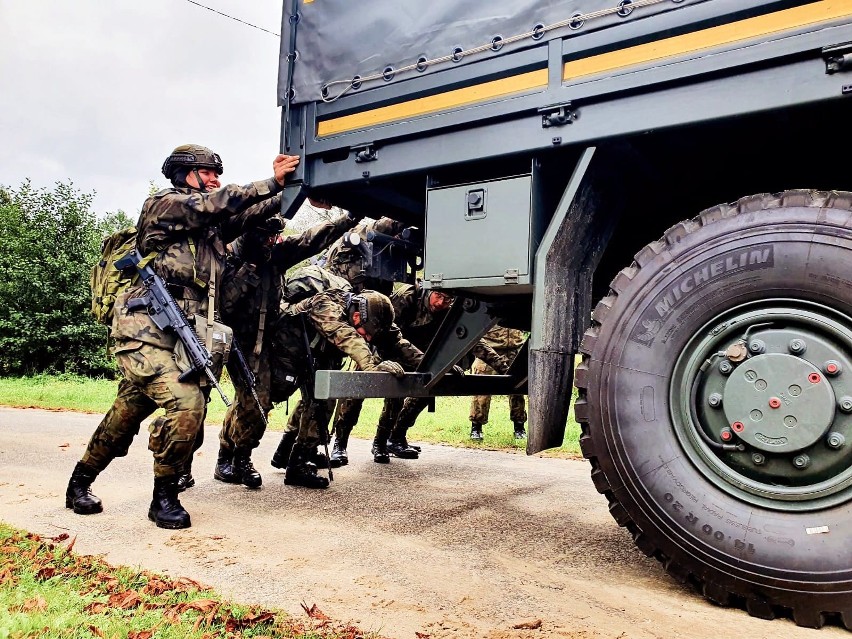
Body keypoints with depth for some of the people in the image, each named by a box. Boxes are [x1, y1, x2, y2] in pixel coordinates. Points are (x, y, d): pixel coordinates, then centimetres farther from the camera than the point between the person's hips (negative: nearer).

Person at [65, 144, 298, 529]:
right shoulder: (164, 204, -1)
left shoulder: (211, 224, 20)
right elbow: (217, 204, -15)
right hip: (145, 331, -8)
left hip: (181, 337, 8)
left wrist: (285, 187, -4)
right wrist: (272, 182, -15)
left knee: (126, 414, 15)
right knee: (187, 403, -22)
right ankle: (164, 497, -4)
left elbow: (250, 216, 9)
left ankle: (81, 483, 34)